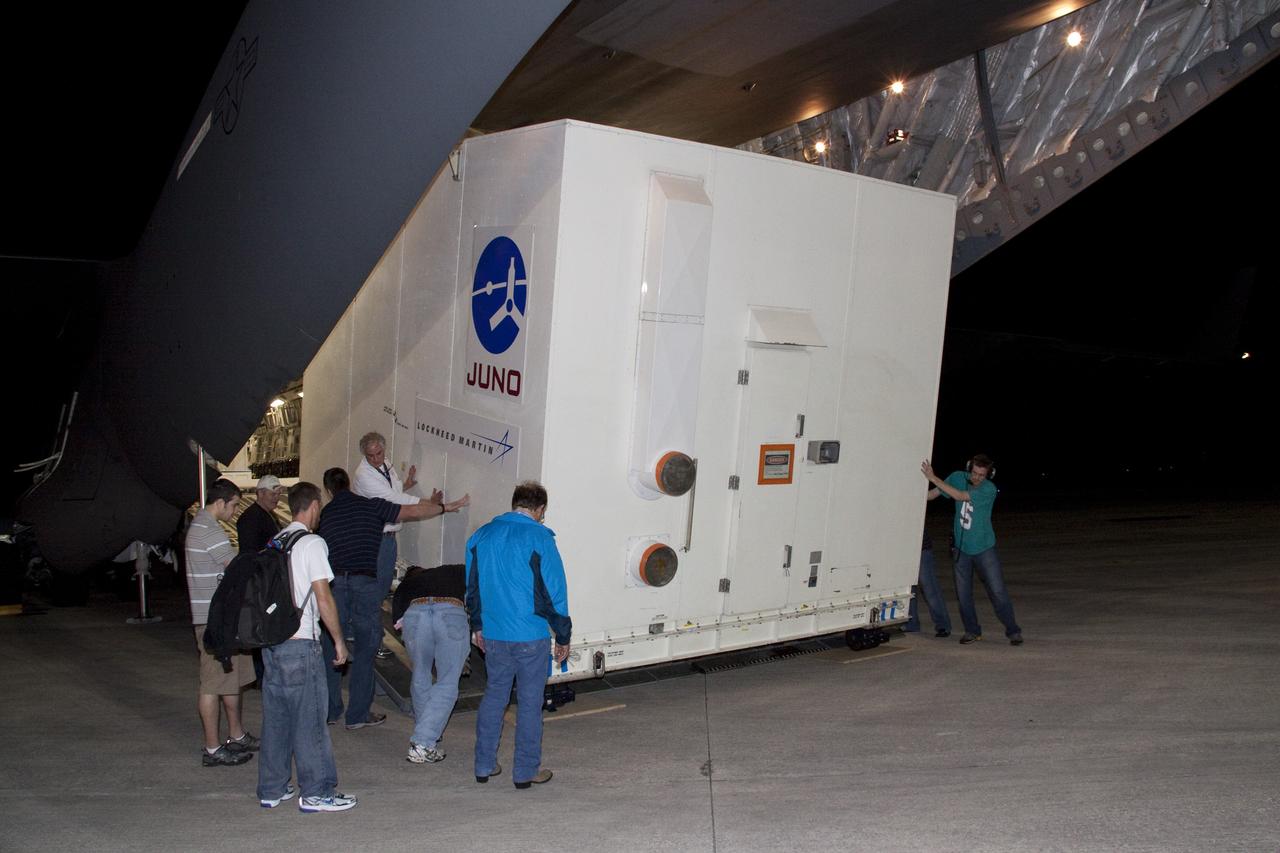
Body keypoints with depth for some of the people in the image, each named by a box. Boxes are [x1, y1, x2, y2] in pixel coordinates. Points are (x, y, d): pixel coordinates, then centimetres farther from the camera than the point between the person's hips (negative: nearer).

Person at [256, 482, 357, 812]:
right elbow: (324, 599, -13)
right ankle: (316, 793, 6)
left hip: (270, 641, 8)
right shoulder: (312, 543, -10)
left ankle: (272, 789, 21)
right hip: (300, 643, -7)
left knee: (275, 717, 13)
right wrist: (339, 640, -4)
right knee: (308, 720, 0)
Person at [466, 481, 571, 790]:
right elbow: (554, 591, -11)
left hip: (493, 634, 5)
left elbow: (472, 586, 14)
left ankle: (484, 765, 24)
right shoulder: (539, 538, -13)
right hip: (531, 637, -5)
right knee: (529, 703, 6)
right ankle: (526, 772, 14)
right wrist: (563, 636, -2)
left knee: (493, 695, 18)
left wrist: (477, 626, 24)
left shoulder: (482, 535, 5)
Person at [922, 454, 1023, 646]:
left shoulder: (989, 489, -19)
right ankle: (972, 631, 21)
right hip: (961, 548, 4)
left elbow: (960, 496, -29)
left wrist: (933, 478, -31)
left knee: (997, 590, -3)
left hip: (984, 548, -4)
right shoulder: (958, 477, -6)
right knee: (963, 593, 7)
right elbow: (932, 494, 2)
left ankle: (1013, 631, 9)